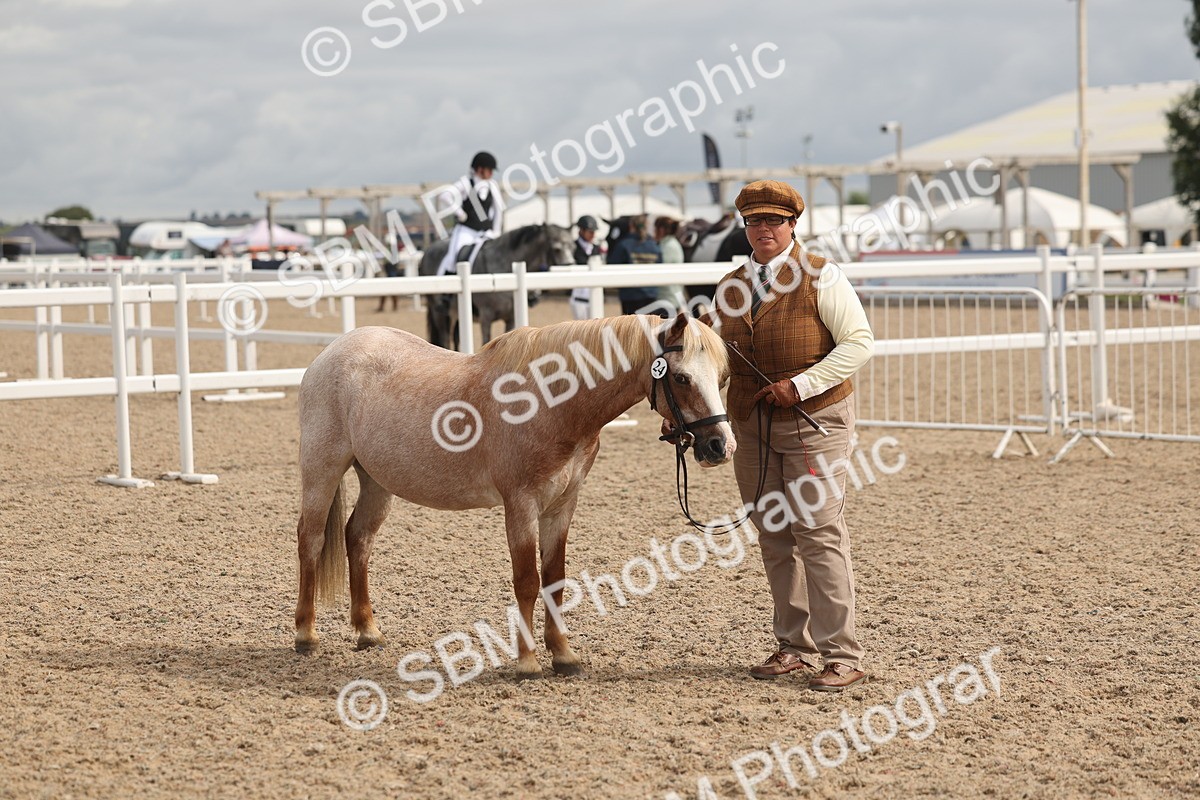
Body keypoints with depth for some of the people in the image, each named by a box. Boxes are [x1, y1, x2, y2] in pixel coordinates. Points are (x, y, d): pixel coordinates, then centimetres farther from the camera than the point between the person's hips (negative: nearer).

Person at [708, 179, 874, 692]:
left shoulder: (821, 278, -6)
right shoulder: (730, 288, 11)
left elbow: (859, 342, -11)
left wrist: (800, 386, -20)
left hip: (813, 422, -6)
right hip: (751, 428, 6)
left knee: (819, 533, -8)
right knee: (774, 539, 9)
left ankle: (843, 656, -5)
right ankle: (795, 647, 19)